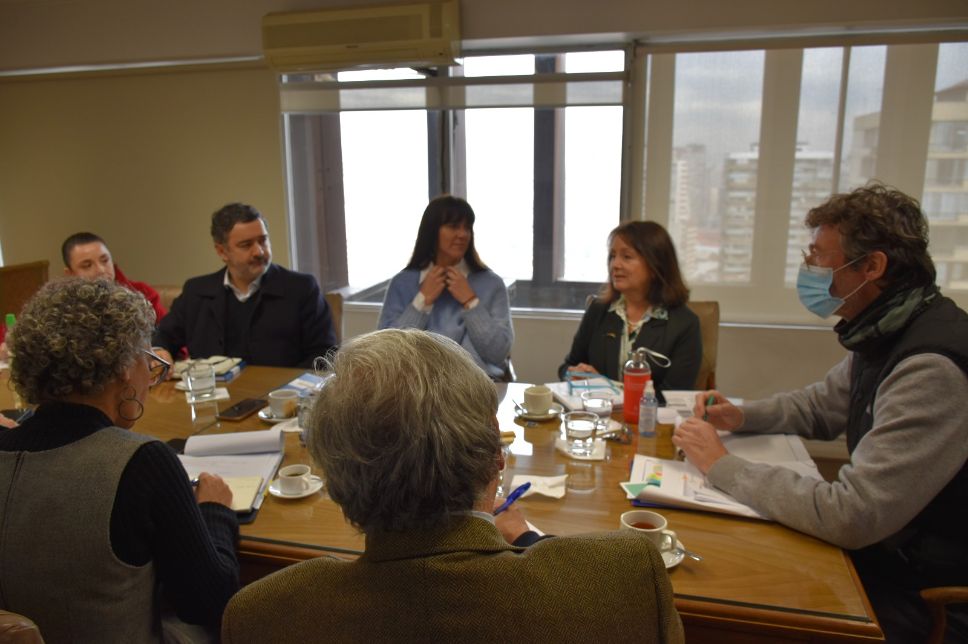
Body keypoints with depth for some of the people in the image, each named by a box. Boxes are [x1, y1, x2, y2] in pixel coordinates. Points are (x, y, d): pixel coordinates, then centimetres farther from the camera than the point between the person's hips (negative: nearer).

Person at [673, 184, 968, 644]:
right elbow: (819, 404, 17)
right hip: (884, 549, 8)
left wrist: (723, 466, -22)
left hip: (925, 592, -7)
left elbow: (850, 516, -32)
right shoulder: (884, 334, 1)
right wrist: (741, 417, -1)